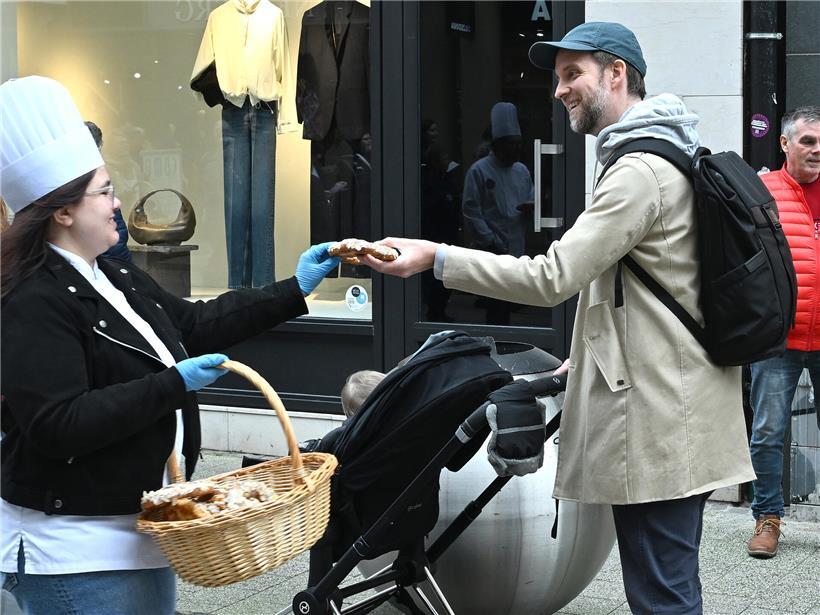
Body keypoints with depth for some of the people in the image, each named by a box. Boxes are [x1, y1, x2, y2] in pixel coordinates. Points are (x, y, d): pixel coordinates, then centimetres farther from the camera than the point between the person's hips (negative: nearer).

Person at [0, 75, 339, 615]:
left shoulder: (117, 279, 9)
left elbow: (194, 324, 19)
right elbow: (57, 427, -27)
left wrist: (294, 291, 17)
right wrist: (173, 386, -25)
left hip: (138, 527, 10)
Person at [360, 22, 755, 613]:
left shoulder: (641, 172, -16)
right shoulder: (671, 157, 18)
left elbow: (552, 277, -21)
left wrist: (436, 257, -18)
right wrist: (593, 350, 20)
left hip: (658, 424, -11)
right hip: (677, 415, 11)